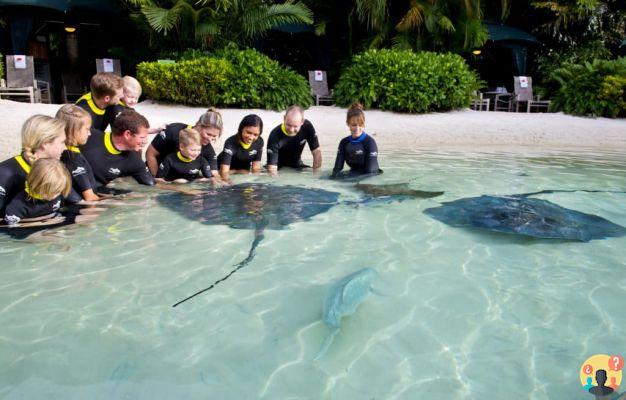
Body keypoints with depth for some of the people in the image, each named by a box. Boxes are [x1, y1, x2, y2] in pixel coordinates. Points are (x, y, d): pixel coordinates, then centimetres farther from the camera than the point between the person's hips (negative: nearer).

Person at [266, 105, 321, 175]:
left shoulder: (307, 126, -20)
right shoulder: (275, 135, -29)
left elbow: (317, 152, -15)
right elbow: (272, 168, -30)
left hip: (297, 165, 5)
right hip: (279, 167, -5)